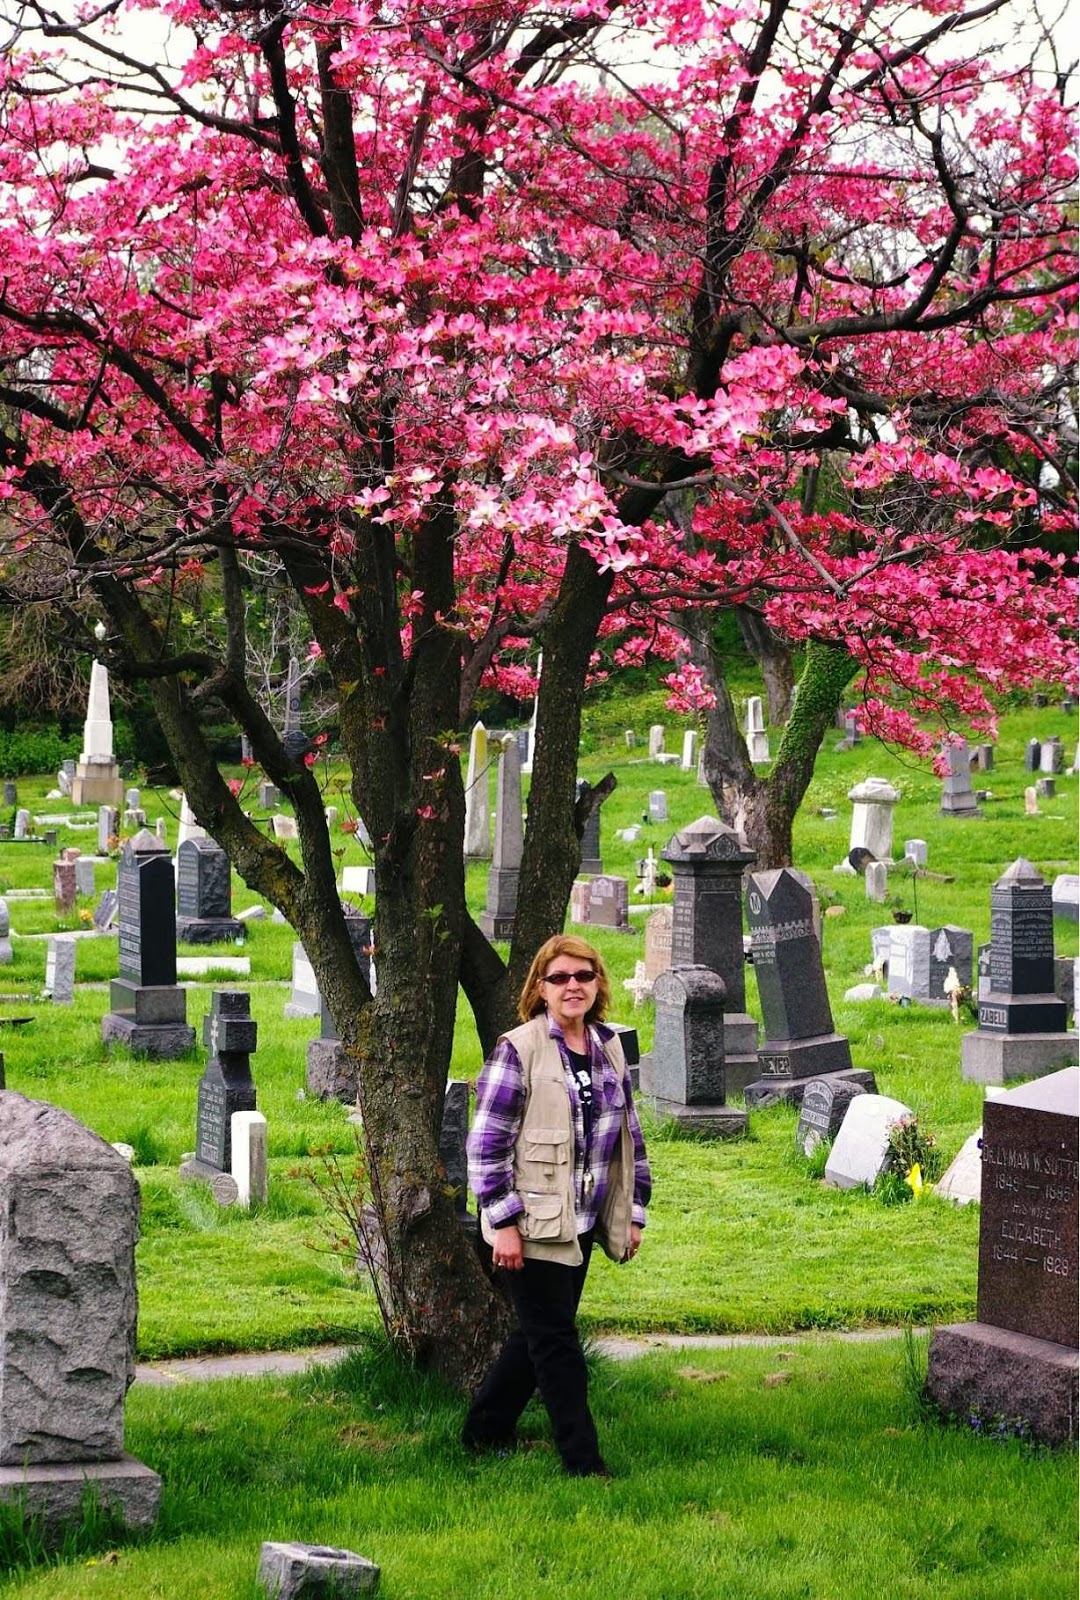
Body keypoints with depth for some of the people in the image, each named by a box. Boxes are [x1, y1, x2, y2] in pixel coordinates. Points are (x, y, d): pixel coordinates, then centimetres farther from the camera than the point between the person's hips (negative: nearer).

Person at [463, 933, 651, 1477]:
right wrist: (503, 1223, -16)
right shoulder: (518, 1050, -11)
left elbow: (629, 1135, 18)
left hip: (581, 1224, 7)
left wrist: (633, 1214, 14)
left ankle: (485, 1431, 30)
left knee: (538, 1334, 15)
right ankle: (584, 1462, 2)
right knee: (555, 1341, -2)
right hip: (534, 1227, -7)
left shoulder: (609, 1049, 9)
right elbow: (486, 1143, -13)